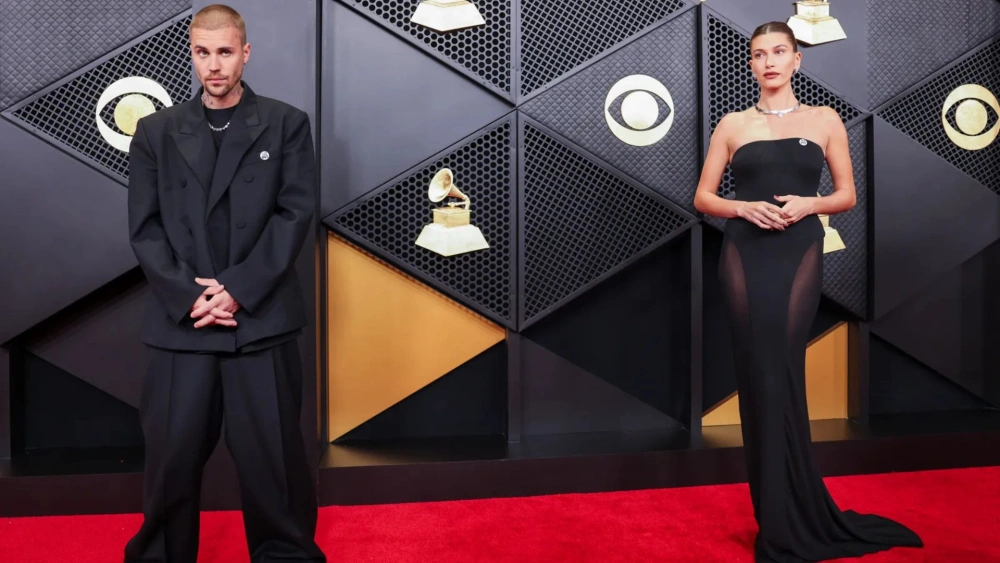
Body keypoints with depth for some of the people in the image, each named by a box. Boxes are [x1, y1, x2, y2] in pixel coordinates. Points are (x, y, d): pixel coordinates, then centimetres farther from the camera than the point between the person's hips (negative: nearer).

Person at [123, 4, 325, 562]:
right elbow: (145, 227, 5)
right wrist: (187, 297, -9)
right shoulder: (156, 131, 11)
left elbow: (296, 214, -3)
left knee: (272, 453, 6)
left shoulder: (287, 124, 6)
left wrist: (238, 289, -12)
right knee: (172, 453, 7)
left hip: (263, 319, -1)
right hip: (181, 322, 2)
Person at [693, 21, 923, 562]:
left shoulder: (825, 121, 9)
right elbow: (703, 197, 7)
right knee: (758, 373, 0)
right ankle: (783, 519, 13)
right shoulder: (733, 124, 8)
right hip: (745, 254, 1)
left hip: (798, 253, 0)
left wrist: (808, 204, -11)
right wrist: (744, 207, -11)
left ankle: (788, 518, 13)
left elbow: (847, 195, 9)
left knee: (783, 373, -3)